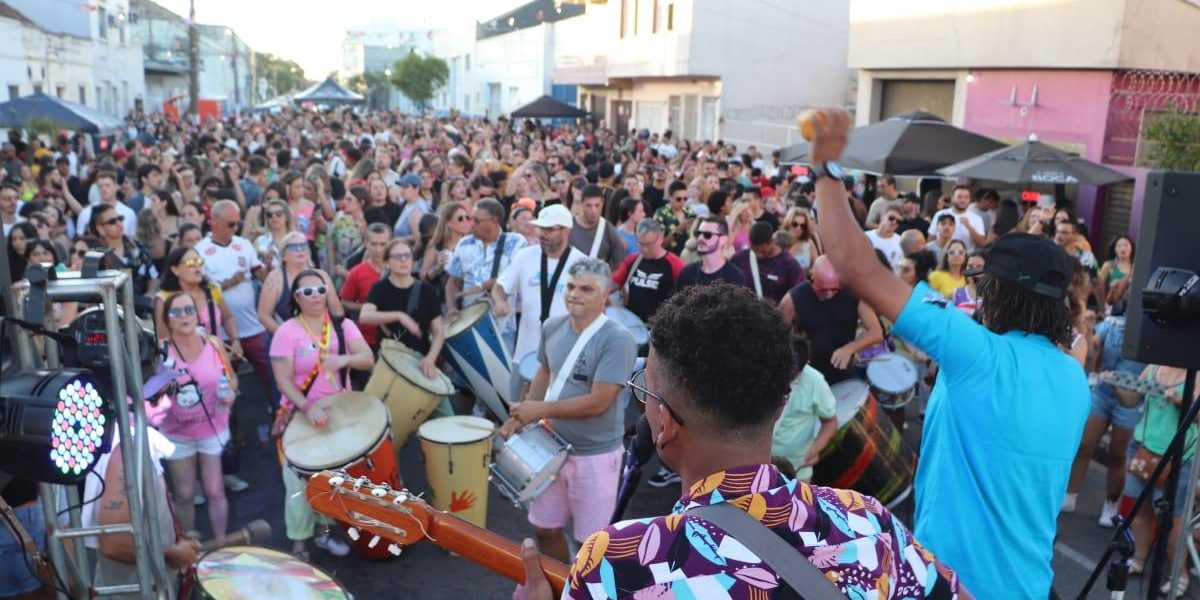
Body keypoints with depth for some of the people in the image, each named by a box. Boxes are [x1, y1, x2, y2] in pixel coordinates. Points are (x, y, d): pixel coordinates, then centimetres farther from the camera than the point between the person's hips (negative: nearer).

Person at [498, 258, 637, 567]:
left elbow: (599, 402, -26)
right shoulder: (552, 327, 0)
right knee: (546, 529, 20)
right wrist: (522, 415, 2)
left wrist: (541, 410, -21)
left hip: (595, 455, -6)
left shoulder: (617, 339, -22)